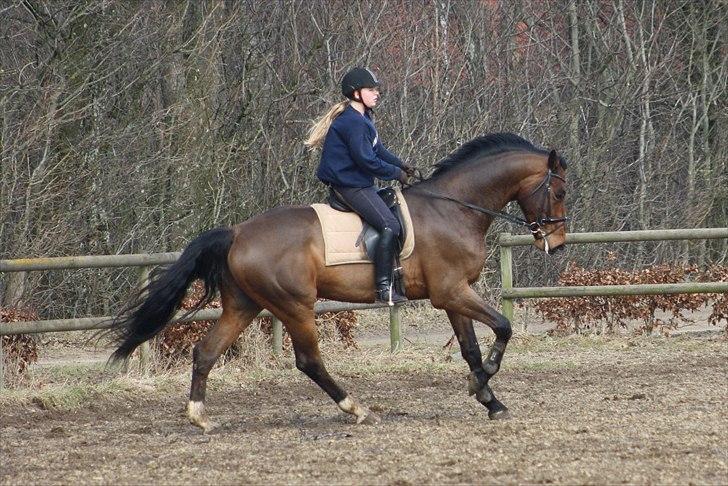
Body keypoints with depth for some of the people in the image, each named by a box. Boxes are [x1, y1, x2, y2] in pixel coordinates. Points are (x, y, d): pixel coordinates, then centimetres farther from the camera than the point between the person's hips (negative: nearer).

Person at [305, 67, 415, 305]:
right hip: (350, 185, -11)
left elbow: (378, 150, 23)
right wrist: (396, 173, -10)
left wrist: (400, 164, 9)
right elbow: (367, 160, -21)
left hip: (360, 184, 11)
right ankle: (383, 288, -24)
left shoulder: (362, 119, 16)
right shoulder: (353, 122, -18)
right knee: (390, 226, -20)